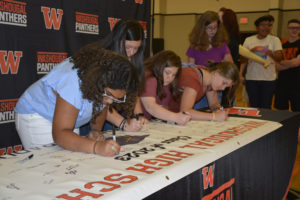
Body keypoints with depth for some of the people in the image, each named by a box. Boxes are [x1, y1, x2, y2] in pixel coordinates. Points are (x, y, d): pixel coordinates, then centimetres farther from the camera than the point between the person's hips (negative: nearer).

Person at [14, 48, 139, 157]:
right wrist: (96, 147, -55)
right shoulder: (74, 83, -38)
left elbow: (102, 107, 3)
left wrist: (96, 130, -15)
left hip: (66, 118, 6)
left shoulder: (108, 82, -17)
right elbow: (60, 134, -41)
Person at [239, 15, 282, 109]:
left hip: (268, 79, -1)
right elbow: (243, 59, 7)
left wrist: (271, 53, -28)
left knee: (266, 107, -1)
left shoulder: (275, 40, 3)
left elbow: (279, 58, -7)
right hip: (251, 79, 1)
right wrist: (240, 73, -9)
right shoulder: (249, 40, 5)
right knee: (254, 106, 6)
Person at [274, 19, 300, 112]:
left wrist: (281, 62, -1)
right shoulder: (282, 45, 13)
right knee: (281, 111, 8)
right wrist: (290, 64, -11)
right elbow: (278, 67, 6)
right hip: (282, 83, 4)